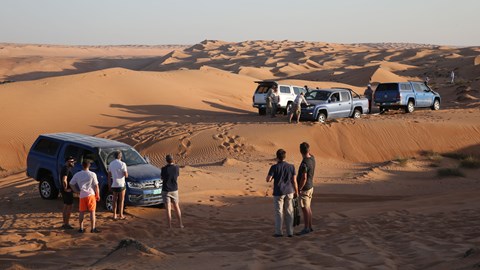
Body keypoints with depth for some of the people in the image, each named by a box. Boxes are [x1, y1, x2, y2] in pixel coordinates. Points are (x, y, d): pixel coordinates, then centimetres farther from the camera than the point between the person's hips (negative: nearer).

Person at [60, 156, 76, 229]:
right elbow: (64, 180, -30)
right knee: (70, 206, -6)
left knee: (65, 207, 14)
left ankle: (65, 223, 21)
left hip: (66, 191, 10)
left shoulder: (65, 168, 14)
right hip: (67, 191, -10)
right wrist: (66, 189, -20)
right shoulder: (66, 169, -19)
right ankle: (66, 224, -4)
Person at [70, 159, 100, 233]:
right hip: (91, 194, -3)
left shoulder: (77, 175, 4)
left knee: (82, 212, 10)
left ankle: (81, 228, 13)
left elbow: (71, 184, 7)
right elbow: (96, 186, -4)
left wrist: (77, 191, 13)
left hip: (82, 195, 3)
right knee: (92, 212, 2)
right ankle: (93, 228, 1)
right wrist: (98, 195, 5)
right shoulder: (92, 174, -5)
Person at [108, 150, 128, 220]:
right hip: (121, 185, -5)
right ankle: (121, 215, 7)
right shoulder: (122, 164, -14)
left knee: (115, 200, 13)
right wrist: (126, 172, 9)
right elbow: (126, 175, -14)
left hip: (114, 185, 5)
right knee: (121, 200, 5)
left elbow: (109, 175, 5)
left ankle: (114, 215, 14)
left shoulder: (111, 164, 2)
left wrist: (109, 185, 12)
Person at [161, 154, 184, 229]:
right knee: (177, 207, 17)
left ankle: (170, 226, 1)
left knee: (168, 209, 1)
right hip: (174, 190, 3)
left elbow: (162, 178, 2)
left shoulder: (164, 169, -14)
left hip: (166, 191, -3)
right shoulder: (176, 168, -6)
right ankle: (180, 224, 18)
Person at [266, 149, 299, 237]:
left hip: (278, 193, -3)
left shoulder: (274, 167, -11)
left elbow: (268, 179, -13)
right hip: (289, 192, 3)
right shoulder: (291, 167, -2)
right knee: (289, 212, 8)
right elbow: (294, 181, 0)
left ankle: (279, 232, 7)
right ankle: (290, 232, 10)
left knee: (279, 212, 6)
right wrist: (296, 192, 10)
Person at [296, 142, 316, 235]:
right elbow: (309, 154, 29)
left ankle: (306, 228, 4)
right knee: (308, 208, 16)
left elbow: (304, 178, -27)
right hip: (310, 186, 9)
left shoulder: (304, 163, -25)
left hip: (305, 188, -9)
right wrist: (307, 147, 15)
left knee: (305, 209, -2)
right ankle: (309, 227, 23)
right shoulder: (312, 158, 1)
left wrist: (298, 189, -20)